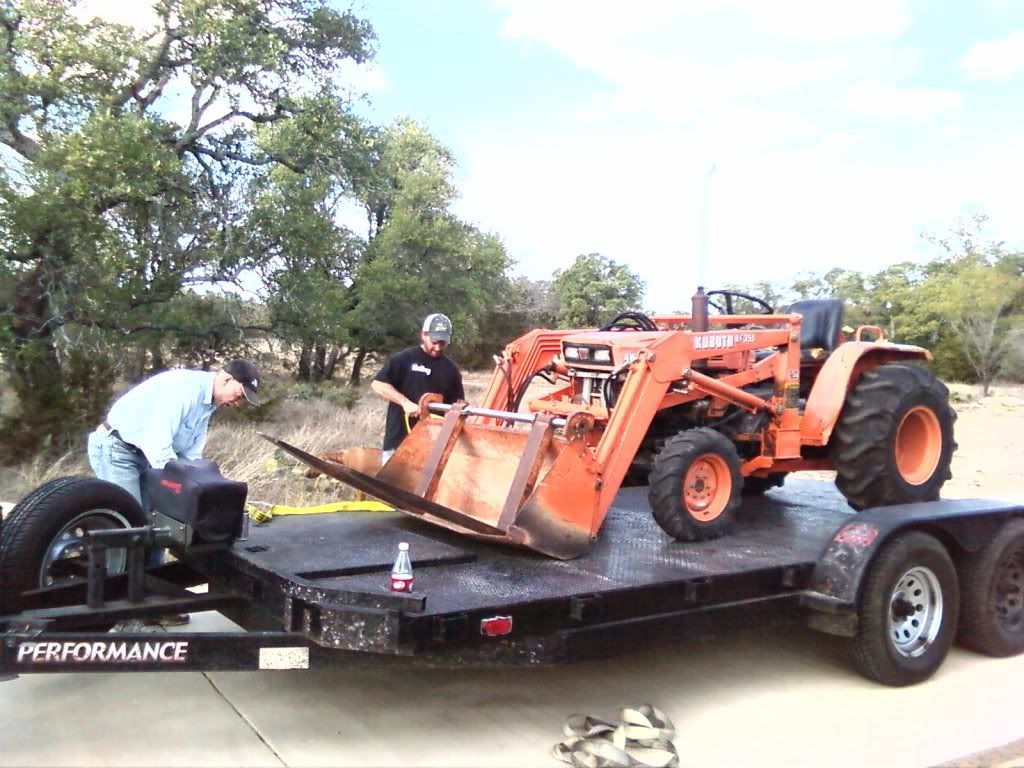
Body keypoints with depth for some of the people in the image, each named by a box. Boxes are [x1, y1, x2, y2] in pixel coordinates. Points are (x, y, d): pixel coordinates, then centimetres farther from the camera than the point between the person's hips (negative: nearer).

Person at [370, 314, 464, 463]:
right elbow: (377, 384, -8)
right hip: (399, 440, -3)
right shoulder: (403, 359, -2)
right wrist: (405, 402, -18)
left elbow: (457, 401, 16)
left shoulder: (451, 369, 10)